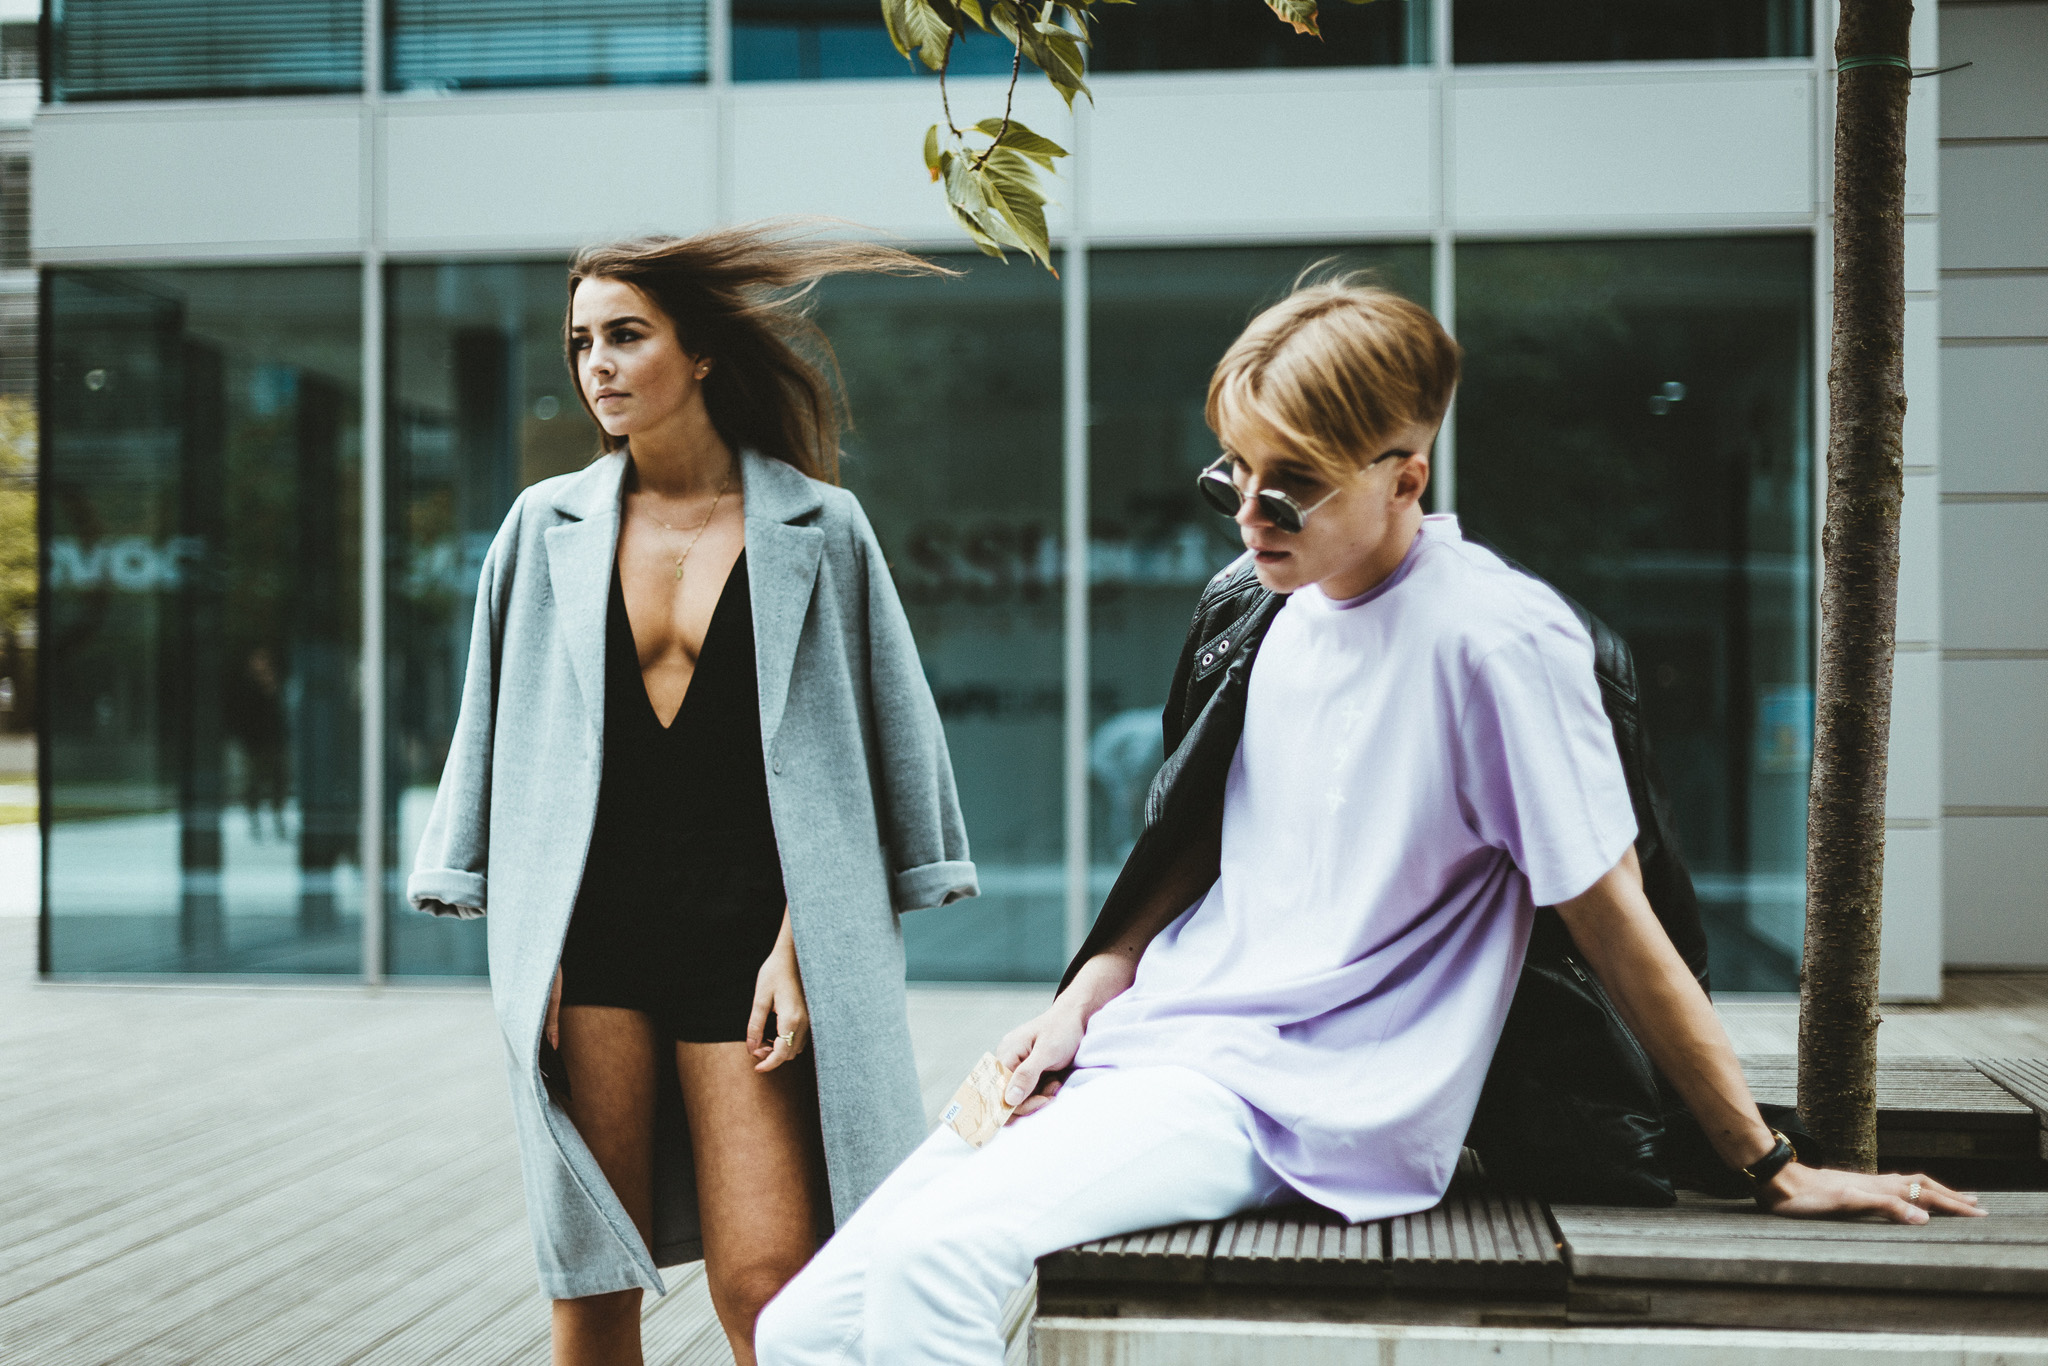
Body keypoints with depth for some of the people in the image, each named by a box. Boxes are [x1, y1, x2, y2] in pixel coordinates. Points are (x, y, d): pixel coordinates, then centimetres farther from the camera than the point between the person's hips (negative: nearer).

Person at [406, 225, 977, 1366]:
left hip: (747, 929, -2)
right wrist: (522, 952, 3)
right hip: (590, 923, 2)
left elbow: (836, 757, 3)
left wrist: (796, 949, -6)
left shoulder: (817, 529, 4)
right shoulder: (550, 526, 10)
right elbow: (510, 741, 11)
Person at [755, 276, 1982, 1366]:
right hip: (1149, 1054, 8)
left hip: (1303, 1104, -8)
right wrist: (1087, 995, 7)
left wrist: (1776, 1169, -4)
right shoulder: (1270, 607, 11)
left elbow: (1616, 925, -8)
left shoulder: (1495, 640, -13)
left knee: (936, 1256, -30)